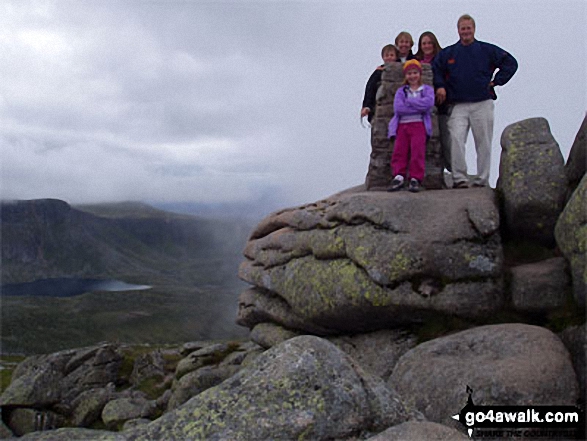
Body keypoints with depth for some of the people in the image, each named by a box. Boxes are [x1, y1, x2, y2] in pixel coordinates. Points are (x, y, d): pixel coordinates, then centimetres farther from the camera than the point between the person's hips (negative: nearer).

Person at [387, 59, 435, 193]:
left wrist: (408, 101, -1)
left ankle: (415, 178, -19)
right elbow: (398, 108, -1)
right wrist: (419, 107, -4)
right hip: (402, 125, 2)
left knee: (417, 149, -21)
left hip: (419, 124, -2)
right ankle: (399, 176, -16)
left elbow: (428, 103, -7)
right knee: (399, 149, -15)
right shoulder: (401, 91, 19)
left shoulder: (427, 89, 17)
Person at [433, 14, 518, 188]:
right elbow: (435, 69, 21)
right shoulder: (448, 53, 11)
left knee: (484, 143, 2)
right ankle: (459, 177, -13)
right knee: (456, 138, -18)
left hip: (482, 104, 0)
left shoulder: (487, 50, 8)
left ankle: (482, 180, 9)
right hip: (458, 105, 0)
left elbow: (511, 63, 12)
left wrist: (496, 81, 4)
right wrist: (440, 86, 4)